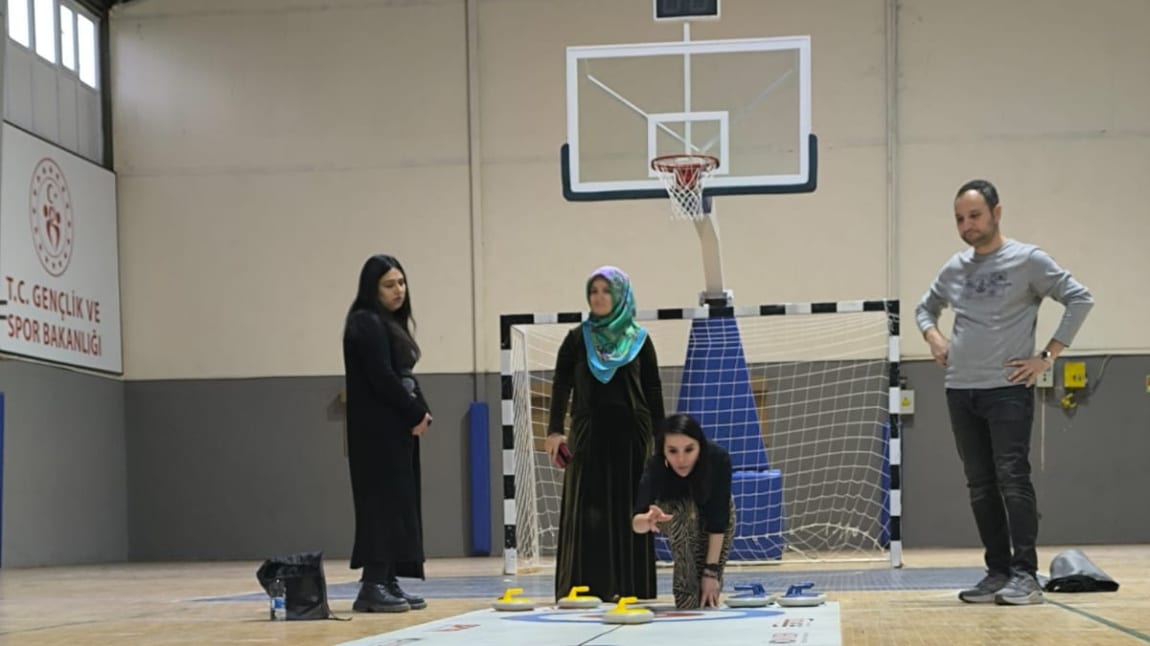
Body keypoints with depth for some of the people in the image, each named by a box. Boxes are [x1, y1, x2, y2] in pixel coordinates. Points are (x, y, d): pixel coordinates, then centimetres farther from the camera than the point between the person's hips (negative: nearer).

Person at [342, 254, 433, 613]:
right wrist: (416, 413, -9)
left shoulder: (393, 323, 18)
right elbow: (381, 377, -17)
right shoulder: (367, 324, -10)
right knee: (382, 502, -10)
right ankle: (372, 586, -9)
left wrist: (422, 412, 1)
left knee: (399, 503, 9)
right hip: (377, 431, -9)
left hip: (399, 429, 9)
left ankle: (389, 583, 12)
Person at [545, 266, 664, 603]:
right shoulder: (577, 338, 6)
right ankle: (584, 586, -4)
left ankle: (629, 586, 7)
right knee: (587, 511, -4)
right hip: (589, 433, 0)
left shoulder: (640, 340, 7)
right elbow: (561, 386, 3)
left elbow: (653, 391, 7)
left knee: (629, 510, 2)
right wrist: (555, 430, -8)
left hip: (630, 434, 1)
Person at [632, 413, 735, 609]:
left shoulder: (719, 459, -38)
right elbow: (637, 524, -47)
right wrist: (648, 519, -69)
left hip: (714, 508, 0)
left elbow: (718, 519, -33)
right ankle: (686, 606, -24)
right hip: (674, 509, 0)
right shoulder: (656, 468, -38)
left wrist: (711, 570, -34)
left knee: (711, 585, -14)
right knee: (682, 512, -35)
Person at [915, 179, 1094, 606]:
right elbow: (925, 308, 27)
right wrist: (934, 338, 6)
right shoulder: (954, 268, 12)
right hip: (960, 391, 6)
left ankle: (1025, 575, -12)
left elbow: (1080, 299, -8)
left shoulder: (1028, 260, -4)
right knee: (981, 486, 7)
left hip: (1008, 390, -6)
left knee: (1012, 479, -13)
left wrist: (1047, 356, -12)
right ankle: (998, 571, 12)